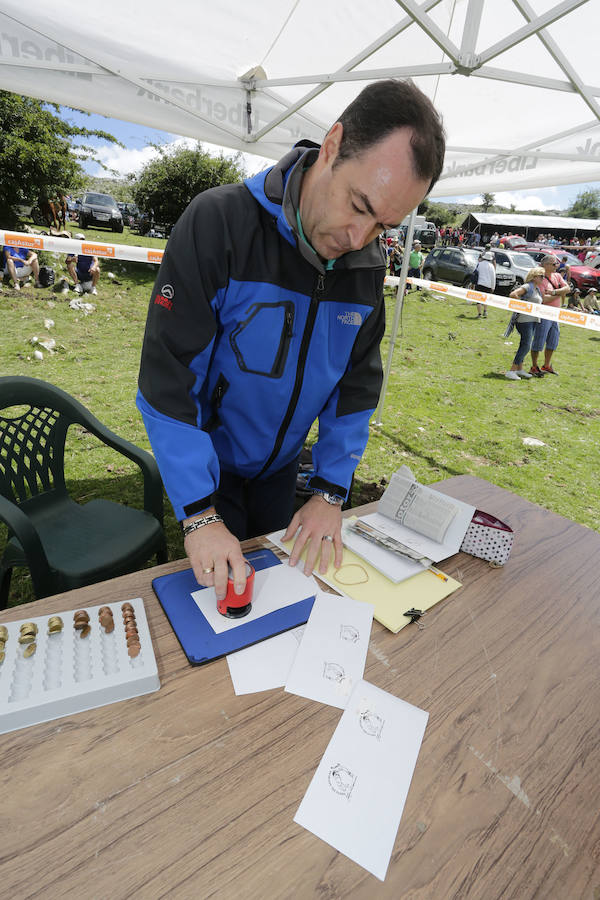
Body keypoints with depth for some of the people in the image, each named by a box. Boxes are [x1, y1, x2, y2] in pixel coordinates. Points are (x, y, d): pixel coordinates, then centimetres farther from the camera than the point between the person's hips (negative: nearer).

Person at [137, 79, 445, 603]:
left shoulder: (369, 266, -9)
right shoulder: (219, 222, -25)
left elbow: (357, 386, -4)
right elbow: (167, 379, -26)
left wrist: (330, 493, -10)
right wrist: (200, 514, -27)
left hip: (281, 461, 4)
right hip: (206, 461, -4)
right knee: (219, 586, 14)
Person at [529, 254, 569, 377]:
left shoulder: (557, 276, 10)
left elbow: (567, 288, 0)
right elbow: (543, 299, -22)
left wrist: (554, 292, -16)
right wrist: (560, 294, -9)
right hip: (543, 315, -8)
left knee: (553, 342, 15)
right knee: (539, 342, -1)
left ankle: (547, 366, 28)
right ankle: (534, 367, 12)